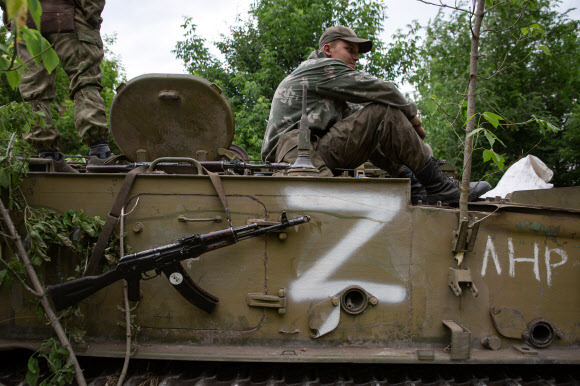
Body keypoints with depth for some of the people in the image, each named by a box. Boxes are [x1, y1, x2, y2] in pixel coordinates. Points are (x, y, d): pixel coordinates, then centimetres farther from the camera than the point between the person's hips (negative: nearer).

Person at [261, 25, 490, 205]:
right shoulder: (324, 66, 0)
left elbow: (353, 111, 22)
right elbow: (382, 90, -6)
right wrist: (411, 114, 10)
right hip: (301, 155, -10)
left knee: (370, 134, 22)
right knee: (385, 112, -12)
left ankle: (416, 187, 10)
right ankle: (440, 189, -8)